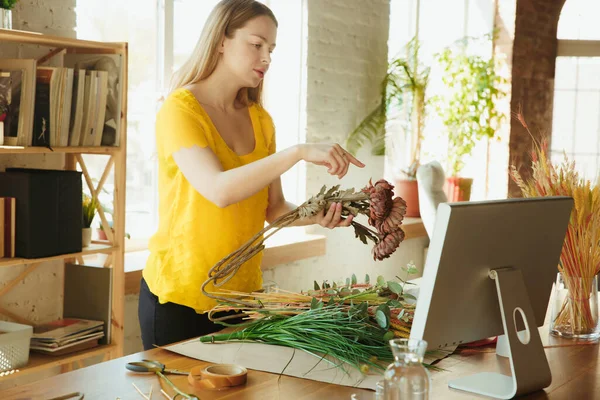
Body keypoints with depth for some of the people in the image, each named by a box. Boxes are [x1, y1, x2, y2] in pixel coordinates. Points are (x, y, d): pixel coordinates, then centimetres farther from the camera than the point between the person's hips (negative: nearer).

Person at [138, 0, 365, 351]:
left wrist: (315, 216, -13)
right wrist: (299, 152, -32)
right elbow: (218, 190, -27)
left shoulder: (261, 121, 7)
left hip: (243, 291, 6)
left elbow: (274, 209, 7)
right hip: (180, 295, -5)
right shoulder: (180, 109, -12)